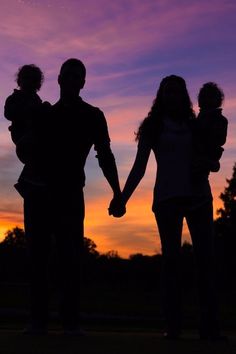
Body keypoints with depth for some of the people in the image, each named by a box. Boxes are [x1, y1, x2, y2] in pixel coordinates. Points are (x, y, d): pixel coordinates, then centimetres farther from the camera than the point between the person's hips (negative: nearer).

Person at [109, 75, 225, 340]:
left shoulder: (196, 126, 16)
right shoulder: (153, 127, 10)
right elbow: (139, 167, 5)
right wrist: (123, 197, -5)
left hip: (199, 195, 2)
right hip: (167, 196, -2)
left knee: (205, 258, -6)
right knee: (171, 258, -6)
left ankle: (209, 326, -6)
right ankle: (173, 326, -5)